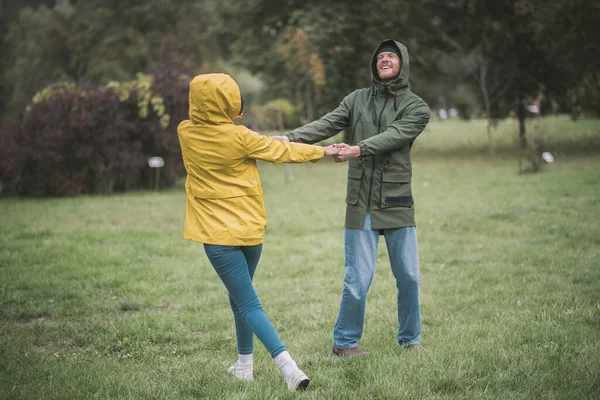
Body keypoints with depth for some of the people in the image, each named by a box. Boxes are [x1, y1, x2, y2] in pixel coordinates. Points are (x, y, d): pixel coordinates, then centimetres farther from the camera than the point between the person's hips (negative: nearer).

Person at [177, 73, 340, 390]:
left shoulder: (186, 133, -6)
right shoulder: (240, 138, -11)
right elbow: (283, 152, 0)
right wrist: (323, 150, 12)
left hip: (217, 234, -1)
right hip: (251, 230, 1)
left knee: (248, 304, -3)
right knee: (239, 296, 23)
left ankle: (289, 368, -18)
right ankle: (244, 364, 30)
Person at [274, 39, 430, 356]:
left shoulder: (416, 108, 2)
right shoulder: (356, 100, 9)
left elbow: (393, 136, -16)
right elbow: (326, 124, -6)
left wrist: (360, 149, -34)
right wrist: (291, 137, -24)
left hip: (398, 205, 0)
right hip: (361, 206, 0)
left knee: (409, 277, 5)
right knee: (358, 279, -4)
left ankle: (410, 339, 25)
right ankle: (344, 342, 13)